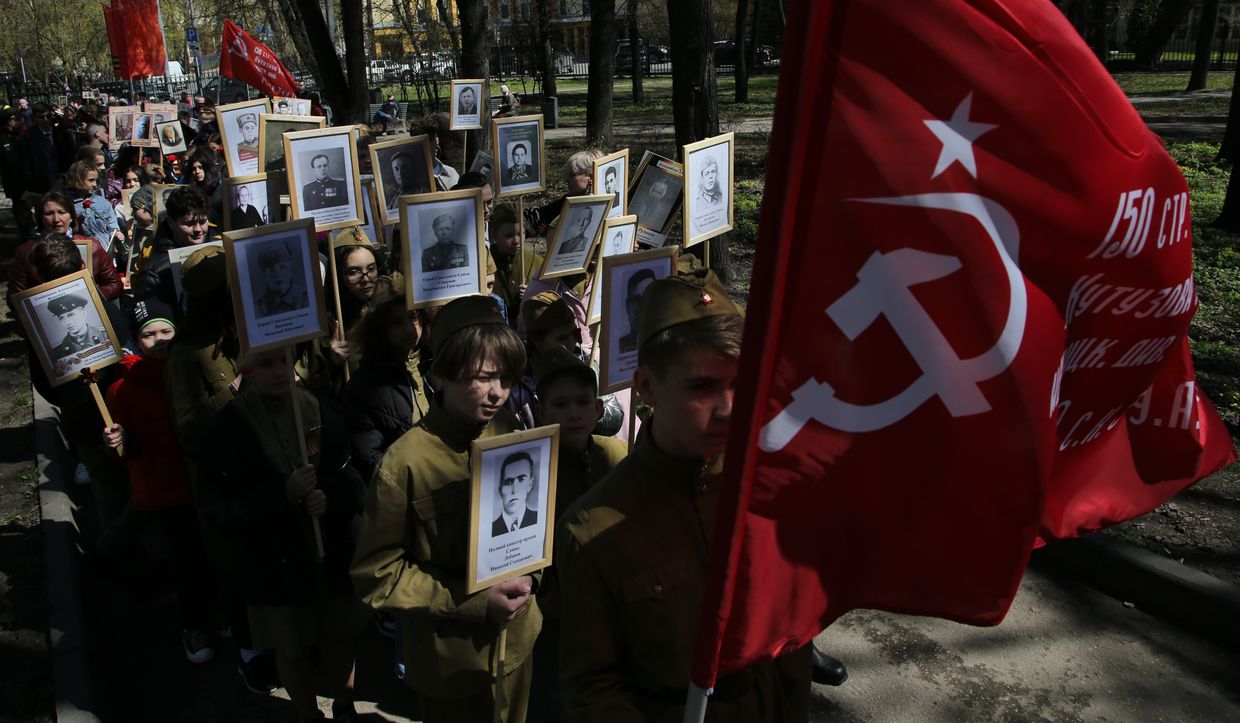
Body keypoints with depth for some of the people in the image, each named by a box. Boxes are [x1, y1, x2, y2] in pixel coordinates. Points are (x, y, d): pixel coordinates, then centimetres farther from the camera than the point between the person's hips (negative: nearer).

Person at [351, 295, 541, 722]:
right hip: (451, 657, -5)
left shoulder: (512, 435, -5)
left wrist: (528, 575, -11)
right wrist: (475, 603, -21)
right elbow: (377, 573, -16)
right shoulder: (405, 462, -22)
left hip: (516, 639, 5)